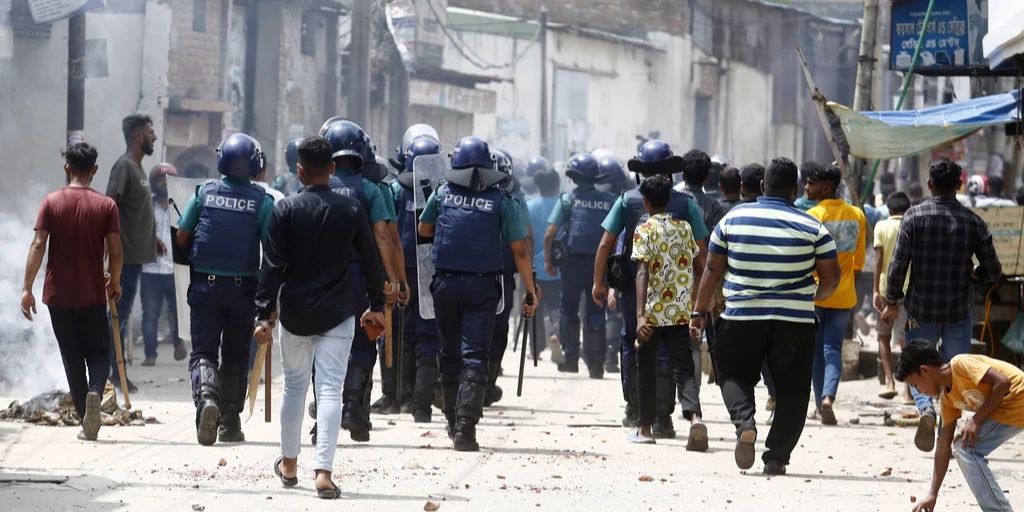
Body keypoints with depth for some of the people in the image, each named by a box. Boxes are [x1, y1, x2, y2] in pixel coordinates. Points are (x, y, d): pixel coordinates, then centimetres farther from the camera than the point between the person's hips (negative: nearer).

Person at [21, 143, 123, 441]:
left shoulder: (51, 202, -3)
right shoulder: (106, 206, -4)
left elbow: (38, 246, -8)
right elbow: (116, 251, -6)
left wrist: (27, 288, -6)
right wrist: (114, 283, 12)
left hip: (58, 294, 1)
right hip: (93, 295, -1)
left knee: (72, 358, 10)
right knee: (98, 354, 8)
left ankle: (85, 419, 9)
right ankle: (95, 392, -23)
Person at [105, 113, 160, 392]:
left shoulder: (138, 168, 17)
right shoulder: (124, 166, -13)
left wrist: (153, 239, 22)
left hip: (137, 254, 10)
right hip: (127, 254, -10)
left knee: (123, 312, 12)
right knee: (121, 312, -9)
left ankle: (117, 372, 16)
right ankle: (104, 371, -7)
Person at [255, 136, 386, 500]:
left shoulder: (286, 210, -6)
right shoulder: (351, 210, -2)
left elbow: (272, 265, -9)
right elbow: (370, 261, 5)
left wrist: (264, 313, -8)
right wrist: (377, 305, 18)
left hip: (295, 313, 0)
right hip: (337, 315, 0)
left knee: (294, 385, 17)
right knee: (330, 389, -3)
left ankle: (289, 464, 28)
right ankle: (323, 471, -14)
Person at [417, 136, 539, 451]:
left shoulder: (442, 194, 1)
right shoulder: (499, 201, -4)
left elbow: (423, 229, 18)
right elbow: (520, 250, -4)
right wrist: (530, 291, 2)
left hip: (446, 283, 2)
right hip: (482, 286, -2)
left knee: (450, 353, 17)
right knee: (475, 355, -5)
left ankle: (453, 419, 27)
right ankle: (465, 425, -18)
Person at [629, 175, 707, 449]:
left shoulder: (645, 230, -6)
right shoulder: (684, 228, 9)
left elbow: (643, 272, -15)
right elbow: (700, 264, 12)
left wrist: (640, 314, -20)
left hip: (654, 312, -3)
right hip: (683, 311, 3)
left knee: (646, 366, 13)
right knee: (685, 366, 1)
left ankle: (645, 427, 20)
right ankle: (695, 417, -24)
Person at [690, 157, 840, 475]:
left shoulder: (733, 219, 2)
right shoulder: (812, 228, -1)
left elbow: (713, 269, 4)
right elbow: (831, 278, 0)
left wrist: (700, 311, 12)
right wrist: (813, 297, 21)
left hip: (742, 317, 0)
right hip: (796, 321, 0)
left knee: (734, 376, 16)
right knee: (791, 389, 10)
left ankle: (744, 423, -12)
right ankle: (776, 457, 4)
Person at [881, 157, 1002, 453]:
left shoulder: (915, 216, -7)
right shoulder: (973, 222, -4)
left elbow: (898, 265, -8)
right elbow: (993, 272, -2)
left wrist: (892, 302, 5)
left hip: (921, 310, -1)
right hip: (959, 312, 1)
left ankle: (925, 408, -17)